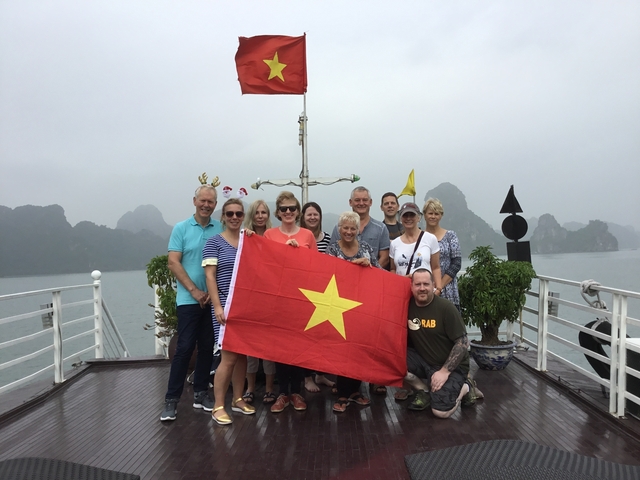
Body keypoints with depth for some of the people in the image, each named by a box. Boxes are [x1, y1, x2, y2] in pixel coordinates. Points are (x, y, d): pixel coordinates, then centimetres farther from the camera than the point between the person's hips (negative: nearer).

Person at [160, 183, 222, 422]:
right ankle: (171, 399, 8)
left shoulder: (220, 229, 4)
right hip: (189, 299, -3)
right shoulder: (181, 228, 0)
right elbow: (173, 262, -5)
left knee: (207, 347, 10)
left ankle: (201, 393, 22)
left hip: (214, 299, 3)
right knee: (184, 347, -2)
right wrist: (194, 290, -11)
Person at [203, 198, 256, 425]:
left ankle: (238, 399, 25)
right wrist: (217, 306, -16)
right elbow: (210, 276, -9)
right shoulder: (214, 242, -3)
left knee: (243, 354, 11)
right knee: (229, 357, -7)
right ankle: (218, 407, 5)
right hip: (227, 306, -5)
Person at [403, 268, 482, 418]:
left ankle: (465, 388, 12)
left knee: (441, 411, -22)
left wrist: (444, 371, -20)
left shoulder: (446, 308, -18)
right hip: (424, 360, 5)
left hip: (451, 366, -4)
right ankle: (425, 391, 3)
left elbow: (463, 343, -16)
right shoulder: (408, 305, -5)